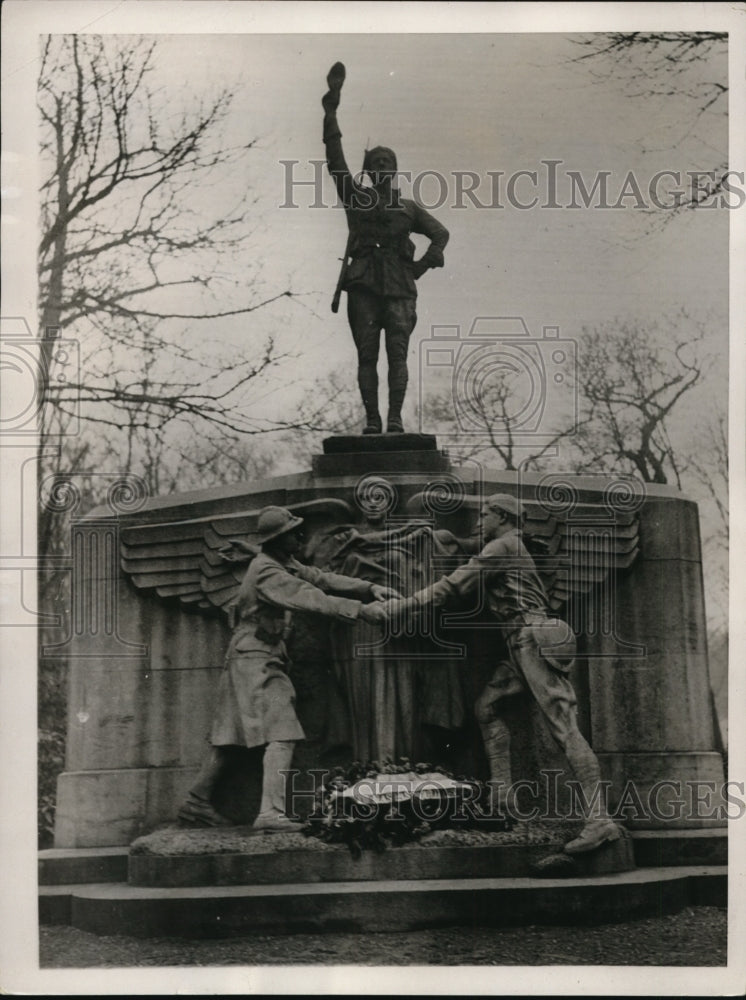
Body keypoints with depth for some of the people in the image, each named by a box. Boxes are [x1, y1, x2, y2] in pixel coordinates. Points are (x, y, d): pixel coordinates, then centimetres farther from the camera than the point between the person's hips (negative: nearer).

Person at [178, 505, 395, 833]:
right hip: (256, 659, -10)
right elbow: (312, 598, -27)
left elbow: (323, 579, 9)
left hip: (247, 661, 10)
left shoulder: (286, 565, 14)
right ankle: (271, 812, -25)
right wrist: (361, 610, -31)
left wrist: (370, 589, -4)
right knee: (281, 735, -17)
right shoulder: (267, 572, -17)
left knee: (230, 737, 14)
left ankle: (196, 803, 21)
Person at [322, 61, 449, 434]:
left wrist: (420, 267, 7)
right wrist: (331, 109, 1)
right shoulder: (356, 199, 15)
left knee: (397, 353, -10)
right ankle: (371, 419, -6)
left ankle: (395, 418, -14)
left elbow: (440, 233, 22)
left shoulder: (408, 208, 19)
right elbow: (335, 158, 7)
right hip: (363, 287, 0)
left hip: (399, 289, 0)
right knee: (367, 354, -5)